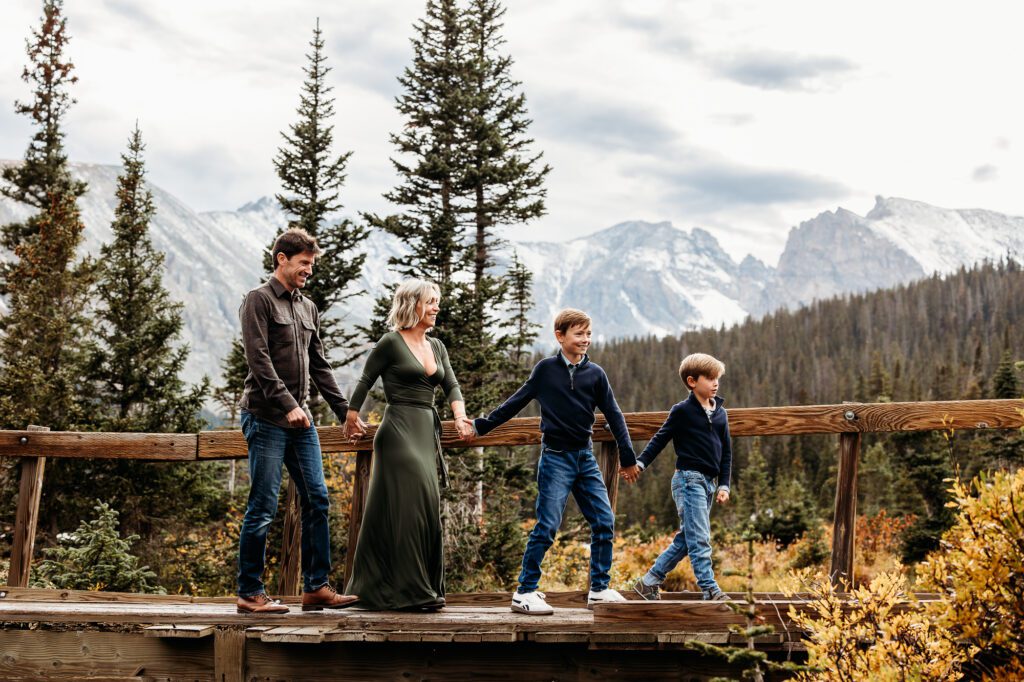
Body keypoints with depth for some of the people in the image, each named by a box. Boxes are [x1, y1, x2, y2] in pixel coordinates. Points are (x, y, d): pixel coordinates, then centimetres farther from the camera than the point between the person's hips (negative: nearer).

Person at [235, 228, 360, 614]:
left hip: (300, 420, 7)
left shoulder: (308, 308, 18)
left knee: (316, 501, 4)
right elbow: (259, 360, -15)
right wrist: (287, 405, -21)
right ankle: (249, 594, 3)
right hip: (266, 418, -7)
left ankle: (316, 588, 9)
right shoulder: (259, 300, -5)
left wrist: (344, 410, 17)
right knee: (263, 507, -5)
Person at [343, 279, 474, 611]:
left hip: (428, 432, 8)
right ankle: (410, 589, -5)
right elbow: (364, 383, 0)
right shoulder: (391, 343, -5)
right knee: (408, 505, -10)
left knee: (426, 507, 8)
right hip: (399, 431, -7)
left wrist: (460, 416, -7)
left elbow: (451, 386, 10)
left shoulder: (436, 346, 15)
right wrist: (351, 420, 1)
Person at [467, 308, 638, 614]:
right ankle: (525, 592, 0)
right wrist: (483, 425, 10)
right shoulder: (546, 369, 0)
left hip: (586, 457, 4)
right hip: (556, 458, -3)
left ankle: (599, 589, 13)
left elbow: (613, 414, 8)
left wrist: (628, 456, 3)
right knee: (547, 525, -8)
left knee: (604, 522, 0)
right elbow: (516, 402, 9)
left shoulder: (595, 374, 5)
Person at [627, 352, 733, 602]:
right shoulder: (682, 411, -3)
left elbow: (726, 452, 17)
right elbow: (660, 439, 1)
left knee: (686, 539, 8)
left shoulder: (720, 413, 13)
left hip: (708, 483, 7)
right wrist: (640, 463, -10)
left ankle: (648, 582, 17)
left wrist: (724, 485, 10)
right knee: (700, 538, -12)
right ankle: (711, 590, -12)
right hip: (688, 479, -7)